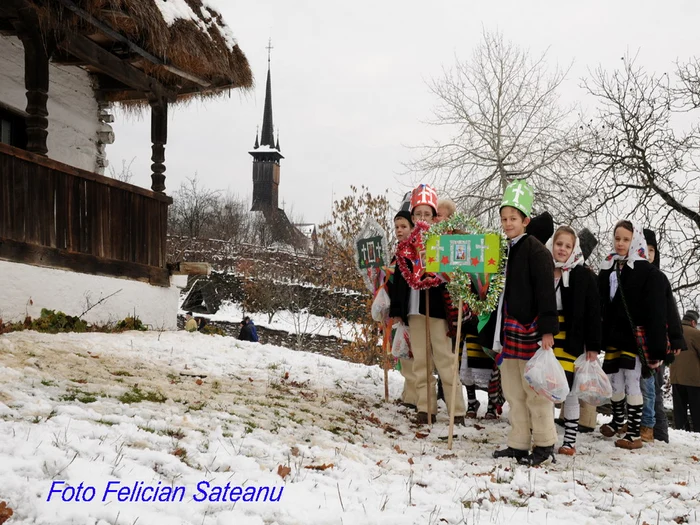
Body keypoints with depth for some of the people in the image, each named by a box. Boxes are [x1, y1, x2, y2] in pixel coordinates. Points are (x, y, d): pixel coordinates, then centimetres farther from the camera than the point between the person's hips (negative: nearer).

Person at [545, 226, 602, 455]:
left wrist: (593, 346, -6)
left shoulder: (584, 276, -1)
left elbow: (593, 313, -2)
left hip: (570, 342, -3)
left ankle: (570, 441, 8)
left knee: (567, 389, -2)